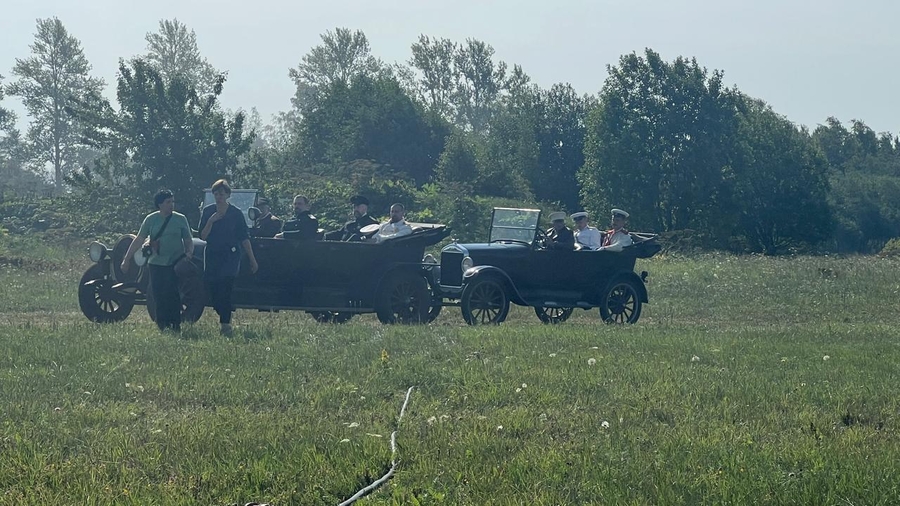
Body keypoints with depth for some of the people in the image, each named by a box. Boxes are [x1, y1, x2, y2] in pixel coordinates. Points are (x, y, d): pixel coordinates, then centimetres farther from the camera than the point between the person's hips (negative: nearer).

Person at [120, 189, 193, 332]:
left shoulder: (180, 219, 2)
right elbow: (139, 240, 6)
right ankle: (162, 324, 10)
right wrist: (127, 259, 4)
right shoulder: (151, 219, 4)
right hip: (156, 262, 2)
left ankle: (175, 324, -1)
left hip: (175, 263, -2)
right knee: (158, 294, 1)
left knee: (172, 294, -8)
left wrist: (189, 252, -14)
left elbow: (188, 240, 7)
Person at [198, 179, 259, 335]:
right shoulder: (208, 211, 5)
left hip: (230, 256, -3)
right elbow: (203, 236, 0)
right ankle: (226, 317, 24)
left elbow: (244, 238, 3)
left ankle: (225, 323, -13)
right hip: (212, 256, 3)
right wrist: (211, 221, -15)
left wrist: (252, 259, 2)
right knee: (212, 289, 3)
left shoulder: (236, 213, 0)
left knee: (225, 288, -14)